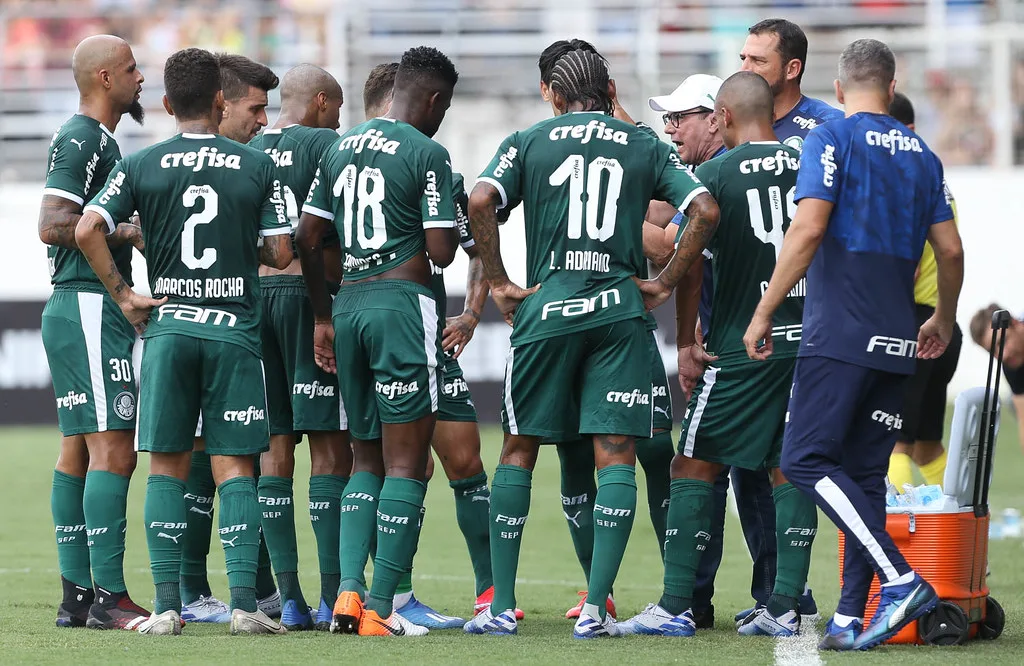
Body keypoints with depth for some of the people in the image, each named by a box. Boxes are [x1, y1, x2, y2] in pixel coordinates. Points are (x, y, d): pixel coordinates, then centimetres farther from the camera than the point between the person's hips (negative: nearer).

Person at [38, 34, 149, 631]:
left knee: (78, 450, 10)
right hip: (90, 308, -11)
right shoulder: (81, 139, -12)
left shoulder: (96, 139, 19)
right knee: (114, 450, -13)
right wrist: (130, 231, -16)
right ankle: (108, 597, -15)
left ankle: (76, 594, 12)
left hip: (76, 309, 11)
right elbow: (53, 225, -21)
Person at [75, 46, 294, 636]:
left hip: (167, 326, 1)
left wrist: (123, 294, 0)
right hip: (235, 331, -1)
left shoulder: (140, 166, 1)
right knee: (234, 467, 2)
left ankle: (168, 605, 1)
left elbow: (88, 230, -10)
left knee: (167, 468, 6)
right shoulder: (258, 166, 0)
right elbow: (281, 253, 1)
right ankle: (245, 603, -7)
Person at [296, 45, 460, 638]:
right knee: (406, 465, -3)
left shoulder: (341, 149, 13)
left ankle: (349, 591, 1)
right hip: (404, 304, -7)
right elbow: (441, 251, -13)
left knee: (367, 460, 15)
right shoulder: (428, 154, -8)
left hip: (348, 303, 7)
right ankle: (382, 608, -6)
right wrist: (451, 232, 10)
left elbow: (308, 239, 15)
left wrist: (323, 318, 22)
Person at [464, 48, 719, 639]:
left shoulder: (528, 142, 7)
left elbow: (481, 202, -10)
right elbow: (706, 212, -1)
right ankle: (596, 607, -7)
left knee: (519, 449, 10)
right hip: (620, 312, 0)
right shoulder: (646, 147, 10)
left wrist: (499, 283, -2)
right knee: (616, 455, 1)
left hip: (546, 308, 0)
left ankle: (502, 606, 8)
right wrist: (664, 285, 5)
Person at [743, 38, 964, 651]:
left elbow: (809, 229, -15)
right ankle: (851, 618, 4)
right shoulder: (921, 156, 14)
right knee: (864, 474, 8)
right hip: (895, 340, 7)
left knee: (807, 460, -7)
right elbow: (951, 251, 16)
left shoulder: (832, 140, -4)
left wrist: (763, 314, -9)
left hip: (839, 335, -7)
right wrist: (945, 320, 33)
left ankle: (902, 581, -19)